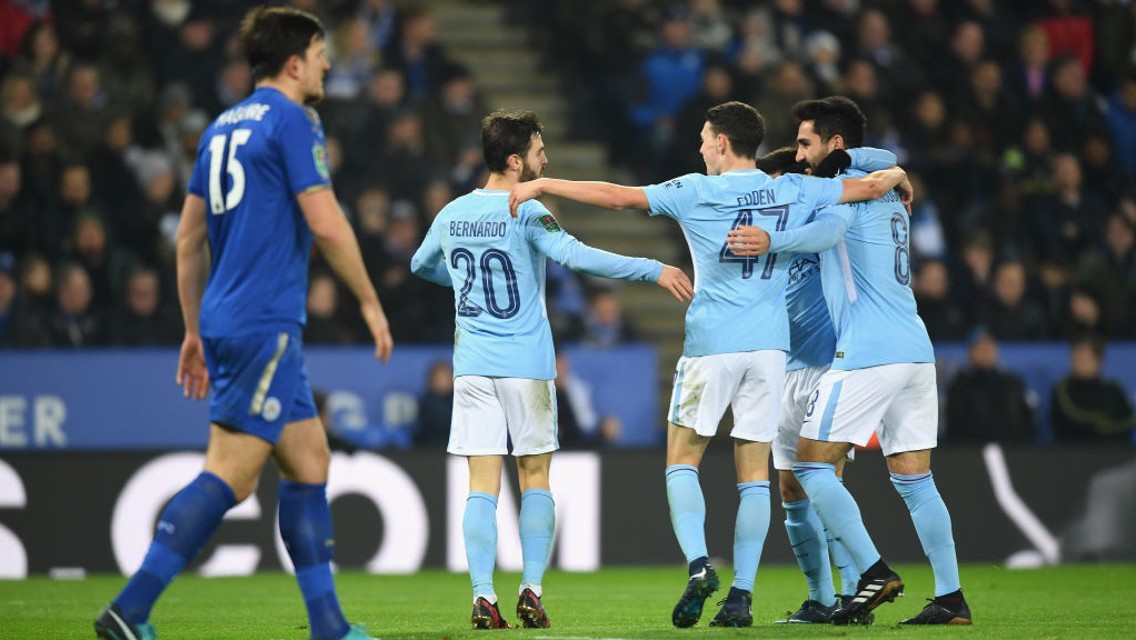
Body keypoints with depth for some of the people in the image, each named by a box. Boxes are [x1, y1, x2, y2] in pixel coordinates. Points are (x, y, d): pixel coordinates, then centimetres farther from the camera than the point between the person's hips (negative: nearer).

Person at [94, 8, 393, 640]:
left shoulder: (223, 127, 17)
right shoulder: (292, 121, -8)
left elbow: (188, 238, 19)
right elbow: (326, 223, -14)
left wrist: (196, 332, 23)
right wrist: (370, 301, -3)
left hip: (224, 320, 9)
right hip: (265, 324, -9)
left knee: (309, 460, 12)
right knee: (230, 475, -11)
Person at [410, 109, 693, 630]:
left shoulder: (451, 215, 7)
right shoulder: (526, 214, -11)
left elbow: (422, 265, 24)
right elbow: (575, 255, -26)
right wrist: (652, 270, -24)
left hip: (472, 366, 4)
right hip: (526, 366, -4)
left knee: (482, 485, 2)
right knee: (535, 480, 8)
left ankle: (483, 598, -7)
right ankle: (531, 591, 0)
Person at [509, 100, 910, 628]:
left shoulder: (694, 193, -3)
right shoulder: (794, 190, 5)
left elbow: (614, 196, -3)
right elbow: (872, 185, 13)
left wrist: (542, 184, 7)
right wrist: (895, 176, 37)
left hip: (711, 346, -3)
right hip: (769, 347, 3)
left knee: (682, 460, 9)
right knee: (754, 474, 5)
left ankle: (699, 564, -12)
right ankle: (741, 595, -1)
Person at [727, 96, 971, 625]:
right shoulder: (889, 199, 23)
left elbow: (828, 230, -27)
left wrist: (772, 241, -42)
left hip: (867, 355, -9)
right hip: (916, 349, 9)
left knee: (811, 463, -2)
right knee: (913, 477, 9)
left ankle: (874, 572, -9)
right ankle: (951, 597, 5)